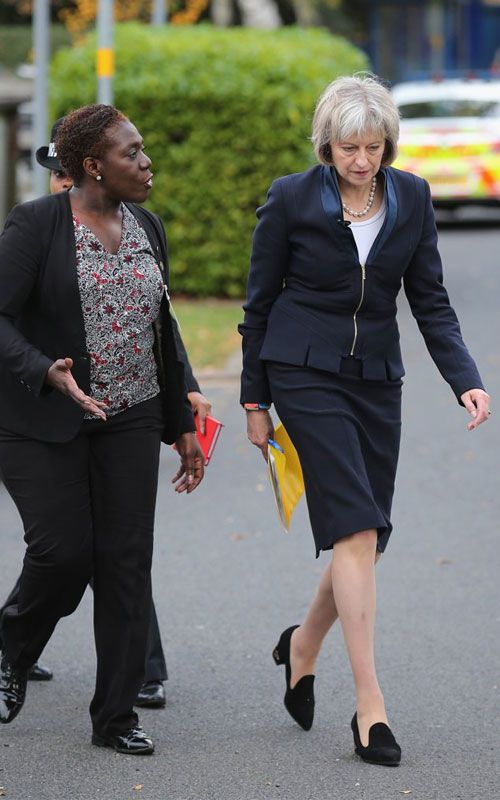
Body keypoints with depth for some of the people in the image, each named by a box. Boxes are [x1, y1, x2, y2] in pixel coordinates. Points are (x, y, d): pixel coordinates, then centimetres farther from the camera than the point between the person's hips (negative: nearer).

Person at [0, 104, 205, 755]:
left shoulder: (147, 227, 10)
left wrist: (182, 424, 17)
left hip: (129, 420, 5)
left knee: (126, 561, 0)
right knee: (63, 551, -12)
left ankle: (116, 716, 7)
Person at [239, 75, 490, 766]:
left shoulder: (412, 199, 2)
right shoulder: (291, 199, -8)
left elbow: (430, 301, 5)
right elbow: (260, 302, 1)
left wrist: (466, 380, -9)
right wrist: (255, 401, 3)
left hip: (375, 377, 5)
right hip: (306, 373, -4)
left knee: (369, 535, 6)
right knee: (357, 527, -15)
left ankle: (304, 643, 34)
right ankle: (369, 703, -14)